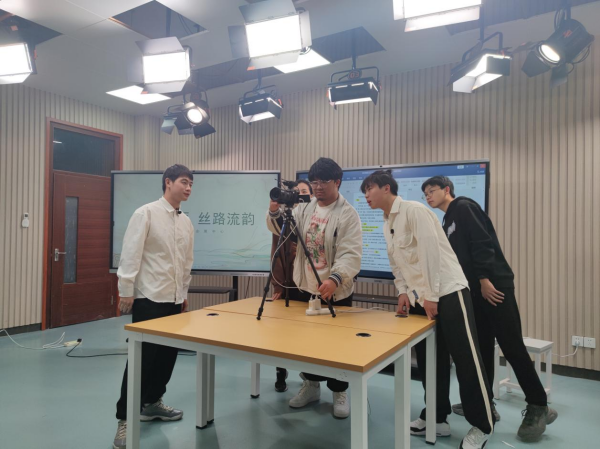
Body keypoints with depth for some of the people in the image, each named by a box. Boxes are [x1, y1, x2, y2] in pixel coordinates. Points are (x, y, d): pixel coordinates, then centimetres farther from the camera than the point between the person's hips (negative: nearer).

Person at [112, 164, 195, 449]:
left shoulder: (186, 222, 10)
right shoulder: (146, 214, -9)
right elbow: (130, 254, -12)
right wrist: (126, 292, -14)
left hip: (174, 299, 7)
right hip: (148, 297, -7)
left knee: (168, 353, 13)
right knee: (142, 356, -2)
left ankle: (152, 403, 32)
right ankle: (125, 419, 11)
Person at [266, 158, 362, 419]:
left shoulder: (348, 214, -13)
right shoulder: (305, 208, 5)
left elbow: (351, 253, -22)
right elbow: (279, 229, 5)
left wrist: (334, 279, -38)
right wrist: (274, 212, -17)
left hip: (336, 290, -5)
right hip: (306, 287, 5)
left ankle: (339, 392, 26)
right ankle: (311, 385, 36)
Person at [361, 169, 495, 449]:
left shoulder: (414, 210, -14)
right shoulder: (387, 223, 13)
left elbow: (431, 252, -19)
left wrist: (431, 295, -18)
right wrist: (403, 291, 5)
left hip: (447, 291, -8)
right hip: (421, 297, 9)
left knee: (466, 358, -2)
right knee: (429, 360, 12)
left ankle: (482, 425, 13)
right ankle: (437, 418, 26)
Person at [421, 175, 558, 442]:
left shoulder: (464, 207, -6)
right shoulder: (448, 222, 20)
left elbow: (483, 242, -17)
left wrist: (485, 279, -21)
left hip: (494, 285, -9)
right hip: (476, 290, 9)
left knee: (512, 347, -5)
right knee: (481, 347, 11)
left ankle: (539, 407, 8)